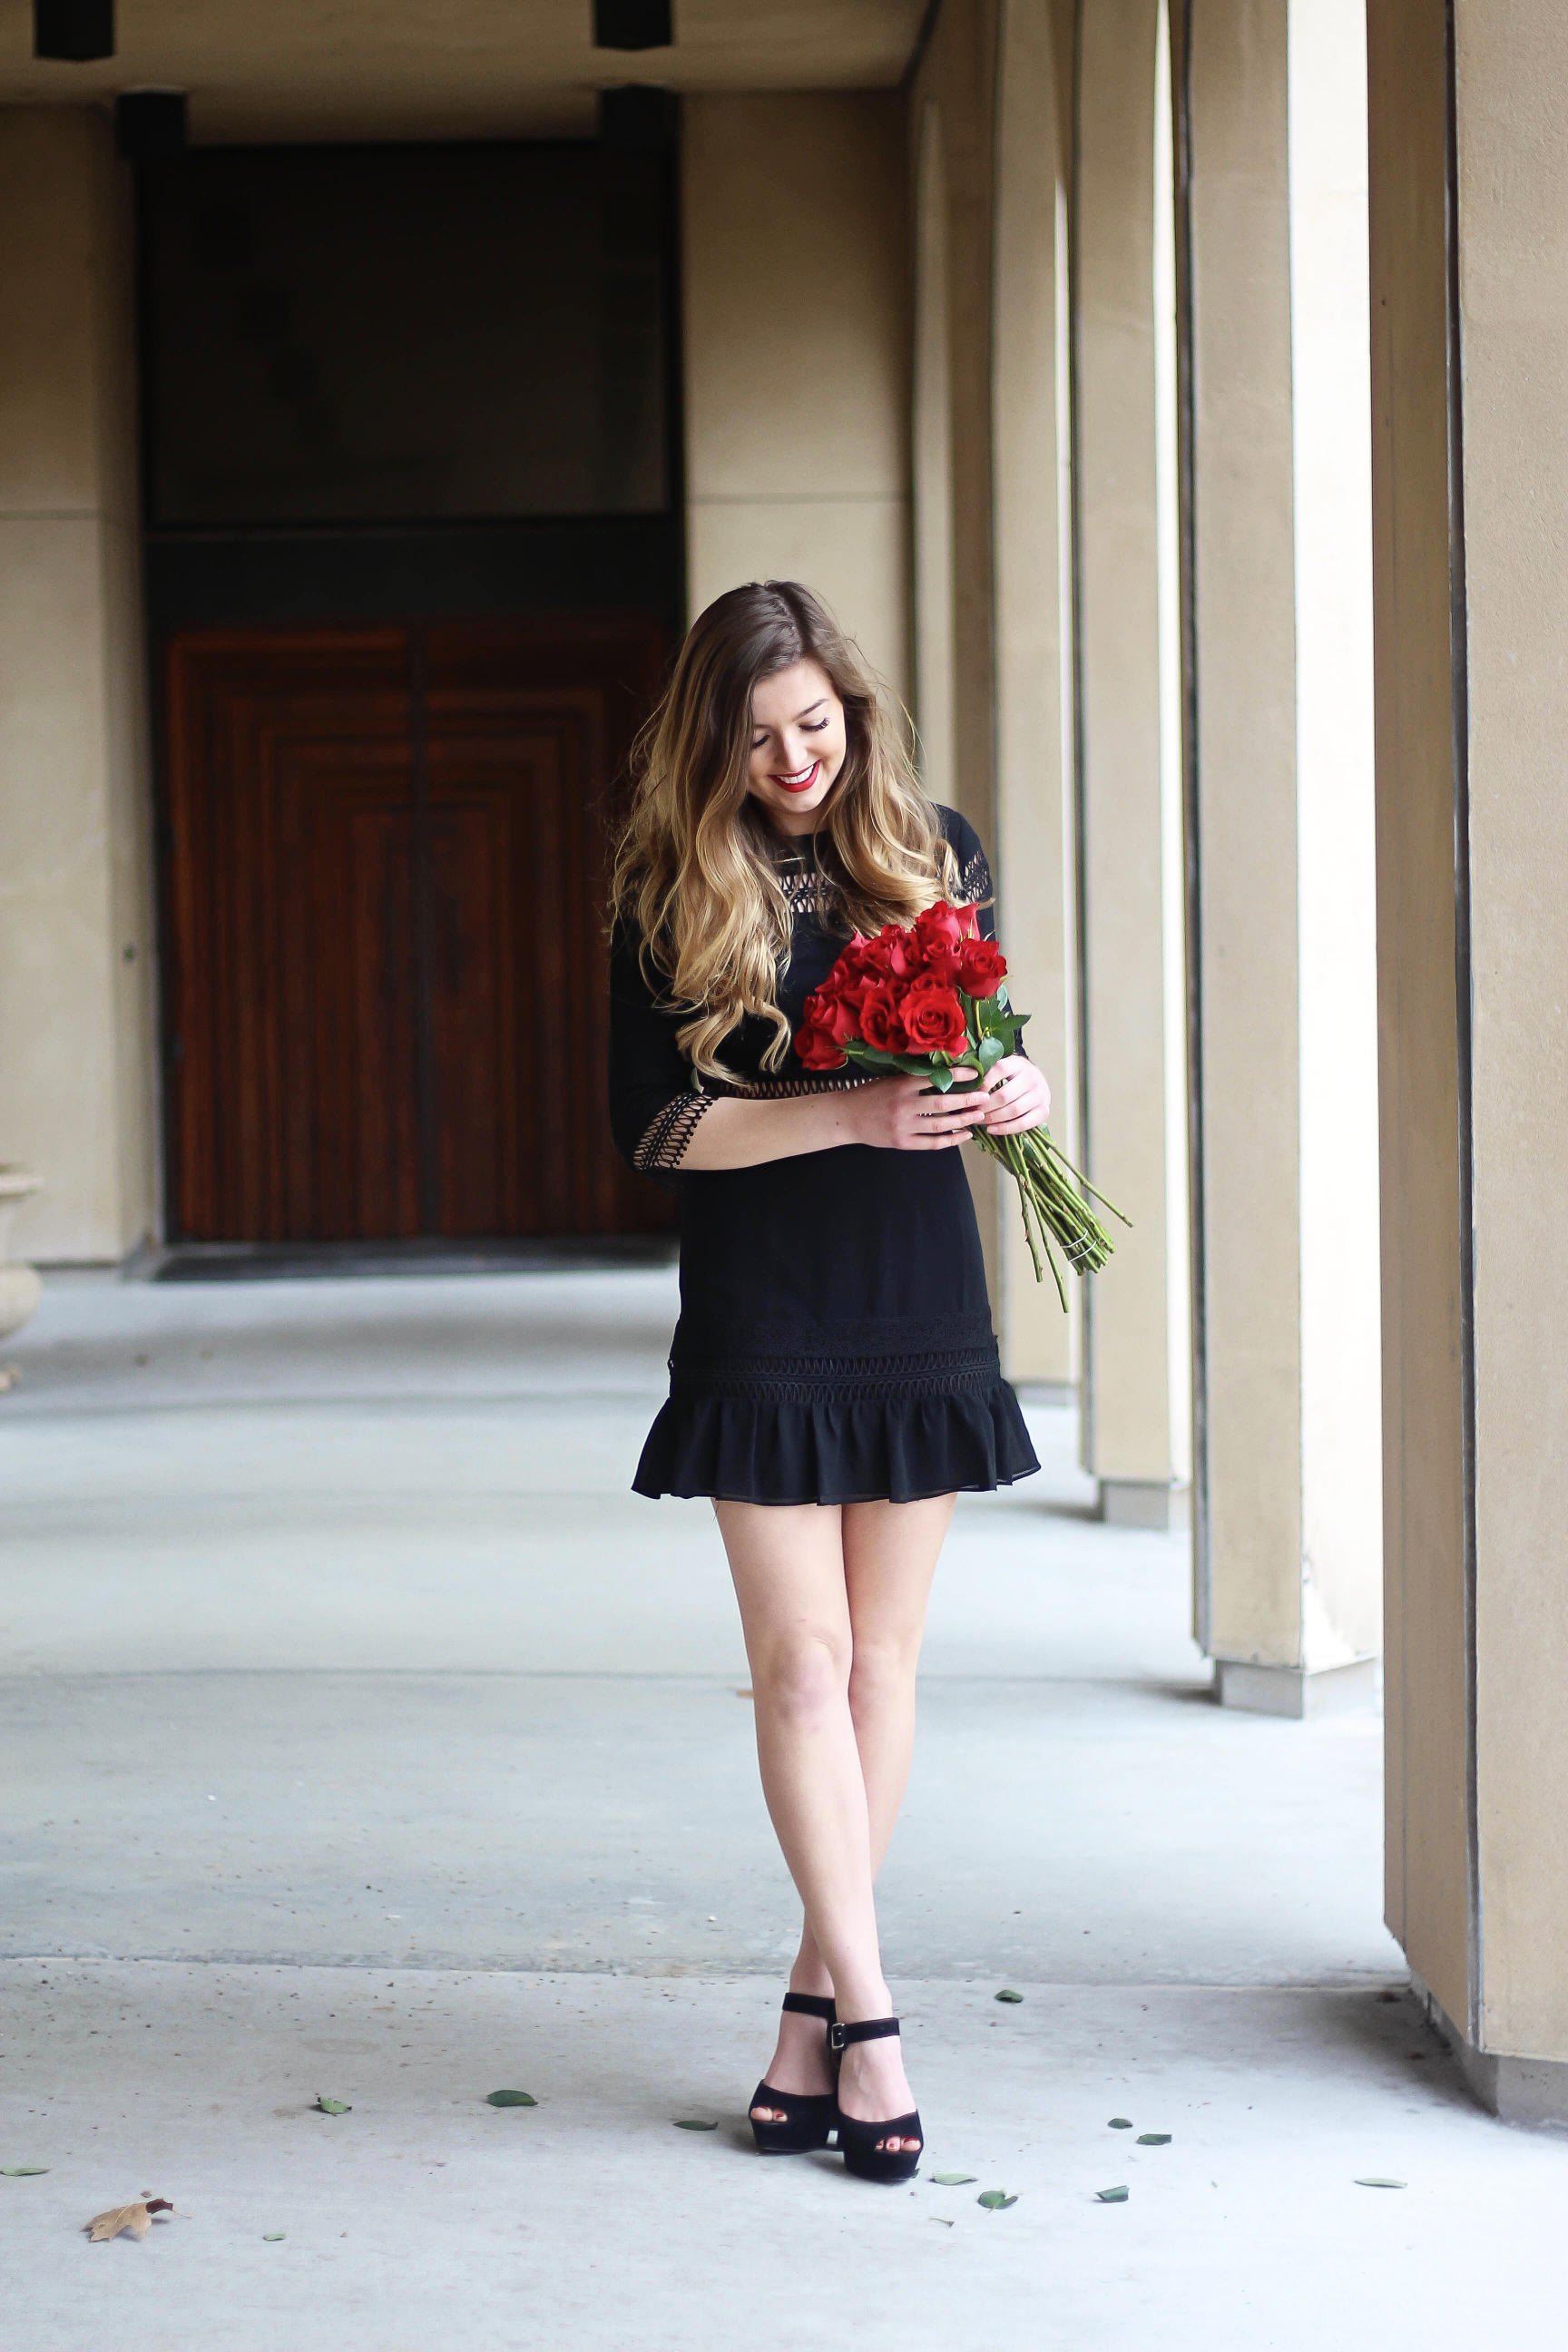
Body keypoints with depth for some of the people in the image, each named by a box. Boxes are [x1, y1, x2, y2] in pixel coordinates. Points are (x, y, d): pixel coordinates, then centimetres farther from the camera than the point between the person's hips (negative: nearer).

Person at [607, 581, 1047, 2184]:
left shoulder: (937, 851, 5)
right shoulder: (673, 891, -3)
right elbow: (654, 1128, -8)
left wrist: (1013, 1086, -10)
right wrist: (851, 1114, -20)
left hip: (921, 1311, 3)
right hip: (763, 1317, -3)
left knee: (882, 1659, 5)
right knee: (802, 1659, -6)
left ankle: (817, 2005, 13)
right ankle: (865, 2017, -2)